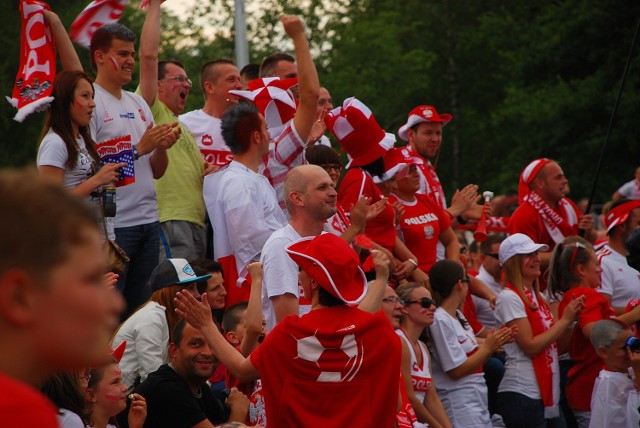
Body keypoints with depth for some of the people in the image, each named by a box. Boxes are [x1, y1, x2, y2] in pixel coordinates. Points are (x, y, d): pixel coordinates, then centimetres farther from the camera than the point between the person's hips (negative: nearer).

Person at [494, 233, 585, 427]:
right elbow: (531, 346, -16)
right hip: (522, 395, -8)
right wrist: (564, 320, -11)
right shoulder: (509, 298, -10)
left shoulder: (537, 297, 16)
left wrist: (571, 318, 0)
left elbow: (555, 344, 15)